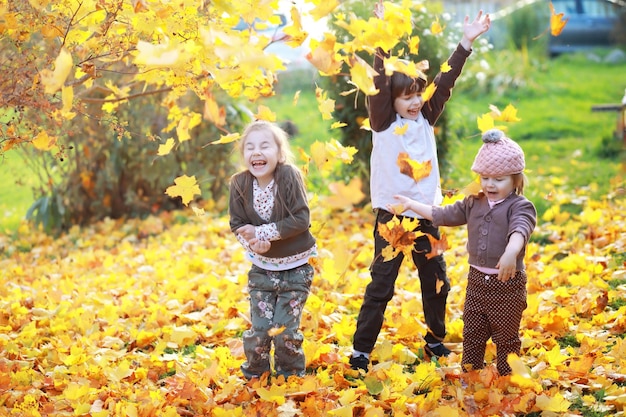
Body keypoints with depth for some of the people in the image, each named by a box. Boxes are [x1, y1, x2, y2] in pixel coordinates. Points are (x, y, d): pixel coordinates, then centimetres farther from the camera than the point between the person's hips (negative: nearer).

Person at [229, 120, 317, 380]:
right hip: (262, 266, 2)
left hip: (296, 266, -2)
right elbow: (237, 224, -4)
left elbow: (301, 220, -22)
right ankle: (253, 377, 25)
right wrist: (252, 242, -24)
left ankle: (291, 377, 23)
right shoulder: (240, 183, -9)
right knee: (259, 328, 1)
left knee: (286, 329, -1)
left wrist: (261, 232, -25)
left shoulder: (289, 176, -19)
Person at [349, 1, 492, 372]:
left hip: (425, 216, 5)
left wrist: (467, 42, -5)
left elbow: (446, 81, 1)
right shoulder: (383, 124, -8)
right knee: (381, 287, 0)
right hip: (392, 217, -5)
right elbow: (380, 84, -21)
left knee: (437, 283, 14)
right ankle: (361, 351, 10)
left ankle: (436, 340, 33)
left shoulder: (426, 119, 5)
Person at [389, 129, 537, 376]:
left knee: (506, 337, 7)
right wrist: (411, 204, 15)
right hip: (477, 280, 6)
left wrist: (510, 254, -53)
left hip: (507, 283, -6)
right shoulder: (473, 204, 10)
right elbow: (442, 215, 18)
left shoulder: (520, 207, -12)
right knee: (472, 334, 16)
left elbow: (519, 230, -32)